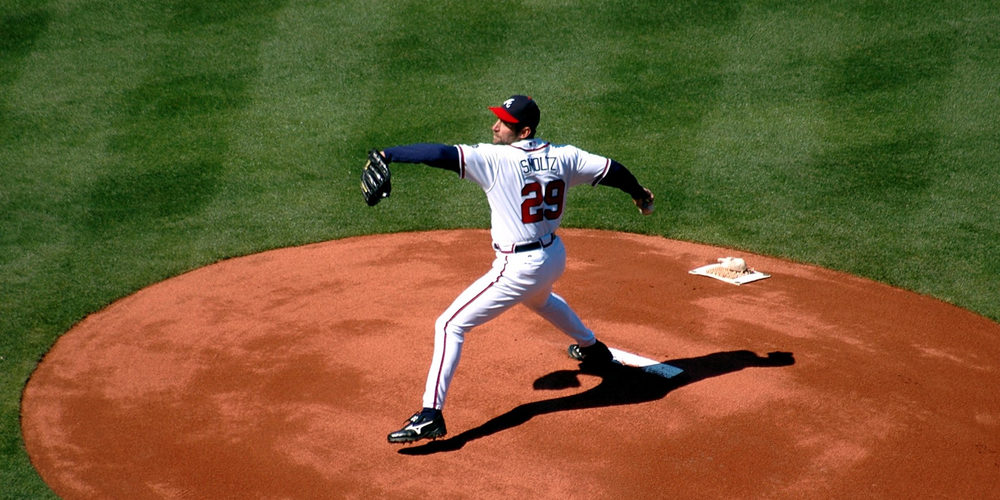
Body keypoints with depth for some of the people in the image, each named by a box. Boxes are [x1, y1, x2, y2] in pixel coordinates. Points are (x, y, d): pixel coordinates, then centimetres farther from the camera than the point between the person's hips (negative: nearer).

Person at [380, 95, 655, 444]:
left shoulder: (495, 159, -19)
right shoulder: (564, 157, -1)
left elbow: (441, 154, -28)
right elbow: (610, 169, 10)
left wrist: (387, 155, -24)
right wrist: (638, 192, 29)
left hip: (519, 268, -8)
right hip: (555, 258, 8)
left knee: (450, 325, -4)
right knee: (540, 299, 43)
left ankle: (431, 415, -12)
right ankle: (592, 348, 63)